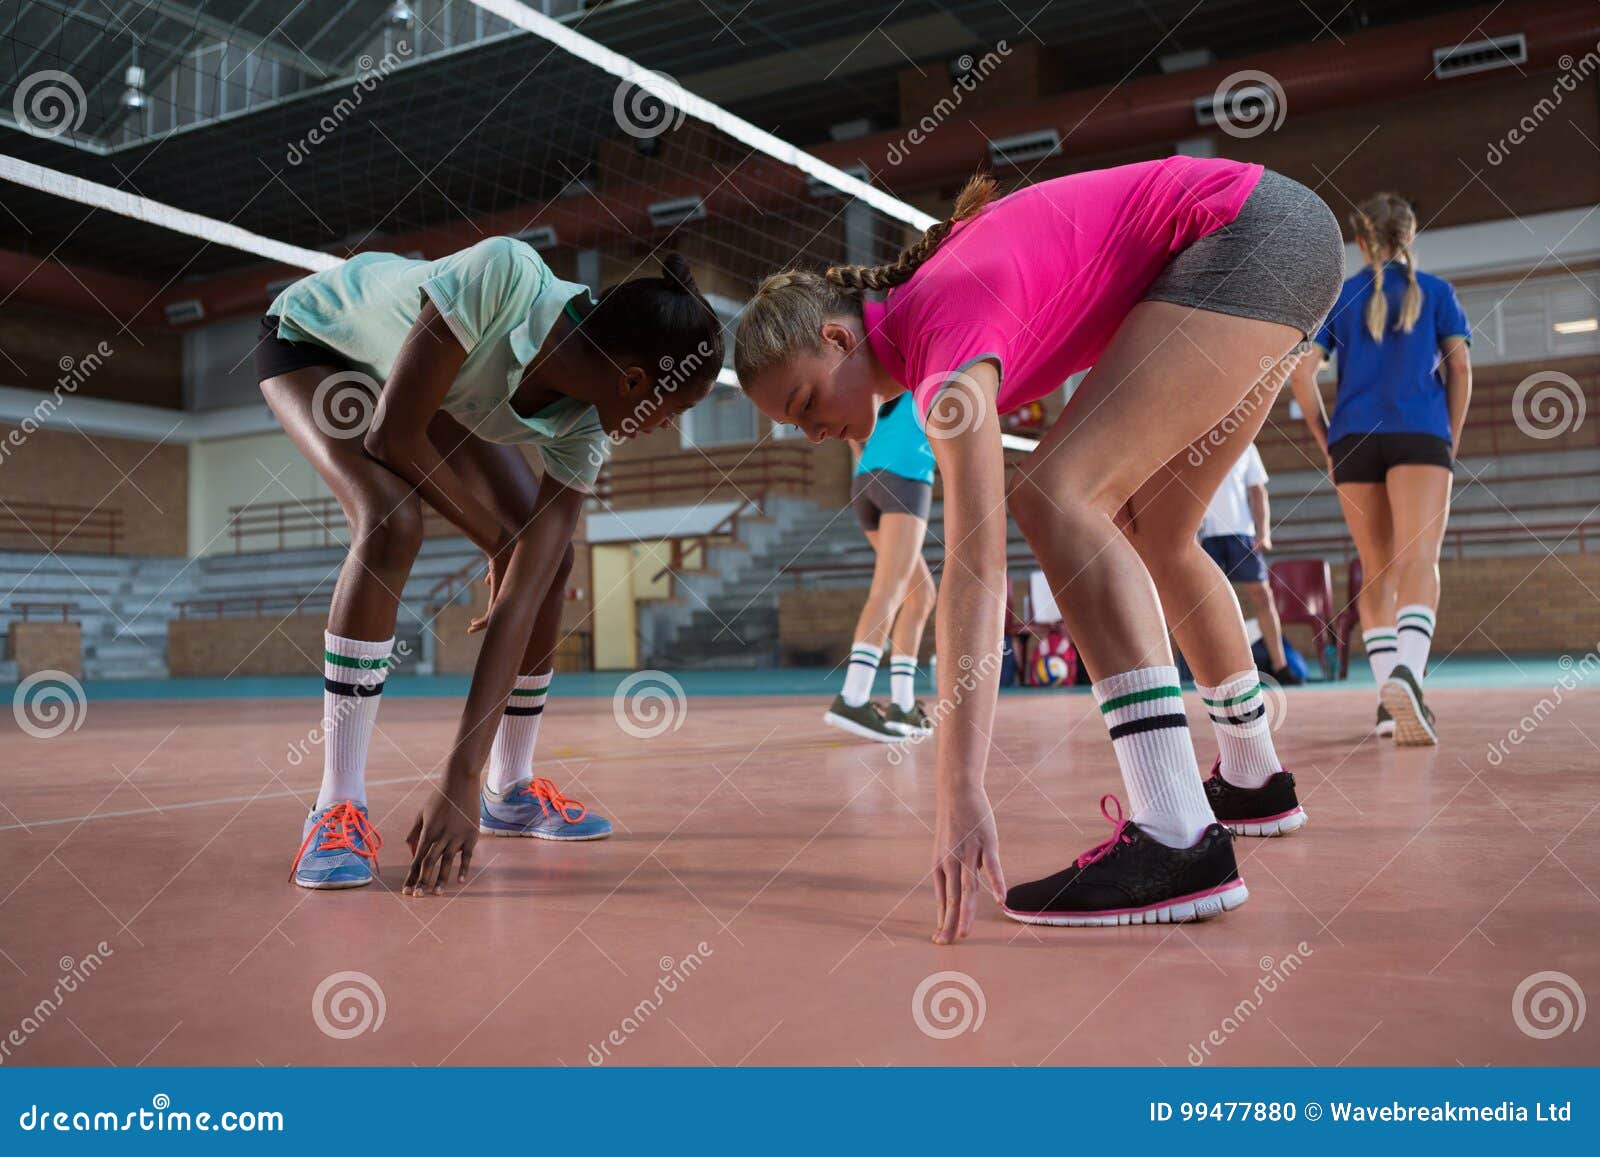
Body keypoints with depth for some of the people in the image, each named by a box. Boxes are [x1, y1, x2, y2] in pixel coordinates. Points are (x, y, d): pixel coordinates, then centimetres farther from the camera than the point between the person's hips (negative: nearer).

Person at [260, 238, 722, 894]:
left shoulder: (582, 428, -24)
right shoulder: (503, 275, -41)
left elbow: (521, 601, -28)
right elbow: (391, 435, -35)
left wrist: (461, 779, -33)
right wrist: (497, 542, -22)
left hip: (437, 387, 5)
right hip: (313, 335, -5)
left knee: (551, 558, -6)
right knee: (391, 521, -32)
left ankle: (510, 791, 10)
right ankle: (337, 809, -22)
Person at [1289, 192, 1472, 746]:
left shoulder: (1339, 297, 12)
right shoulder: (1436, 291, 11)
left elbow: (1302, 373, 2)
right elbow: (1460, 369, 2)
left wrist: (1327, 442, 8)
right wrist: (1451, 440, 9)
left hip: (1354, 441, 2)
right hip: (1420, 435, -2)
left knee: (1377, 572, 9)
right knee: (1419, 562, -15)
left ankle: (1389, 697, 5)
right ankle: (1407, 674, -39)